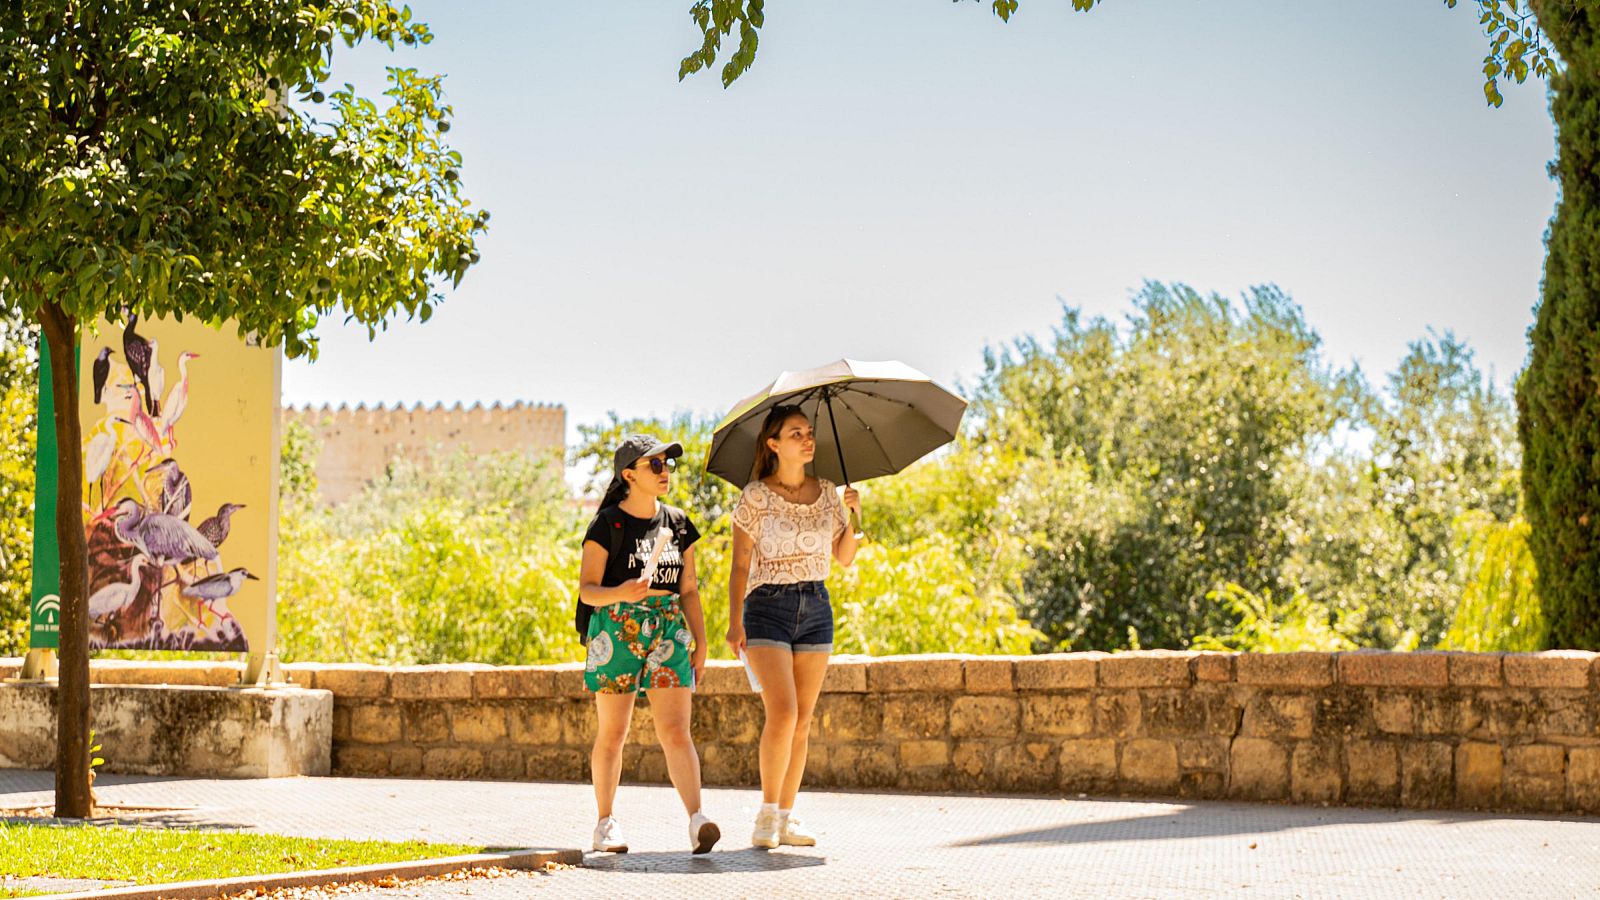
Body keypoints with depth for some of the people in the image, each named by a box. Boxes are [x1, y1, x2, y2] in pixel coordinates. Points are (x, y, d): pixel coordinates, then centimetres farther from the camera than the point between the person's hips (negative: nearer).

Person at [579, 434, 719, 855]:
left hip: (669, 630, 3)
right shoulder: (607, 525, -4)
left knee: (676, 729, -9)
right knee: (613, 732, 4)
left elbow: (688, 590, 16)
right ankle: (606, 822, 15)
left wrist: (700, 642, 10)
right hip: (616, 630, -3)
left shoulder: (678, 524, 11)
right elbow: (586, 589, -6)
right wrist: (620, 593, -25)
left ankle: (696, 819, -21)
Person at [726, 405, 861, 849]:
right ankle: (767, 812, -7)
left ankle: (786, 817, 10)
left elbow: (845, 558, 11)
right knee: (782, 712, -18)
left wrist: (853, 516, -5)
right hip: (767, 607, -5)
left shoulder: (827, 492, 8)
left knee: (803, 721, 3)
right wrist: (734, 621, -13)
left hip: (816, 608, 5)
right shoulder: (755, 496, -5)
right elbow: (740, 564, -4)